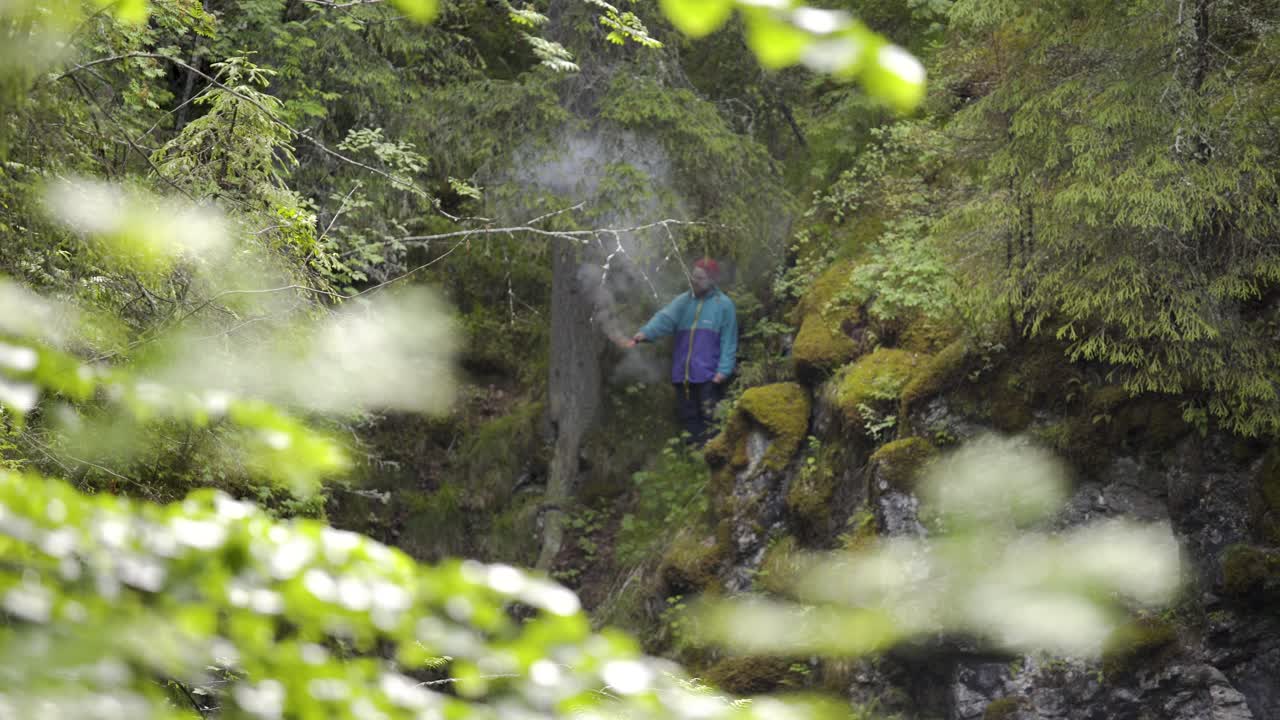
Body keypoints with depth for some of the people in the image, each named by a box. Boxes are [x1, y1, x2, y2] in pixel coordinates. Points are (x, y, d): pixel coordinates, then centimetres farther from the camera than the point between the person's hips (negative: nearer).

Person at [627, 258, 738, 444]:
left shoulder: (723, 305, -1)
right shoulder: (682, 301, 10)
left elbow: (728, 341, -3)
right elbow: (665, 319, -7)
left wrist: (723, 370, -11)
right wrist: (646, 332, -26)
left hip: (708, 375, -5)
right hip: (682, 374, 5)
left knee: (709, 418, -7)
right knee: (688, 417, 10)